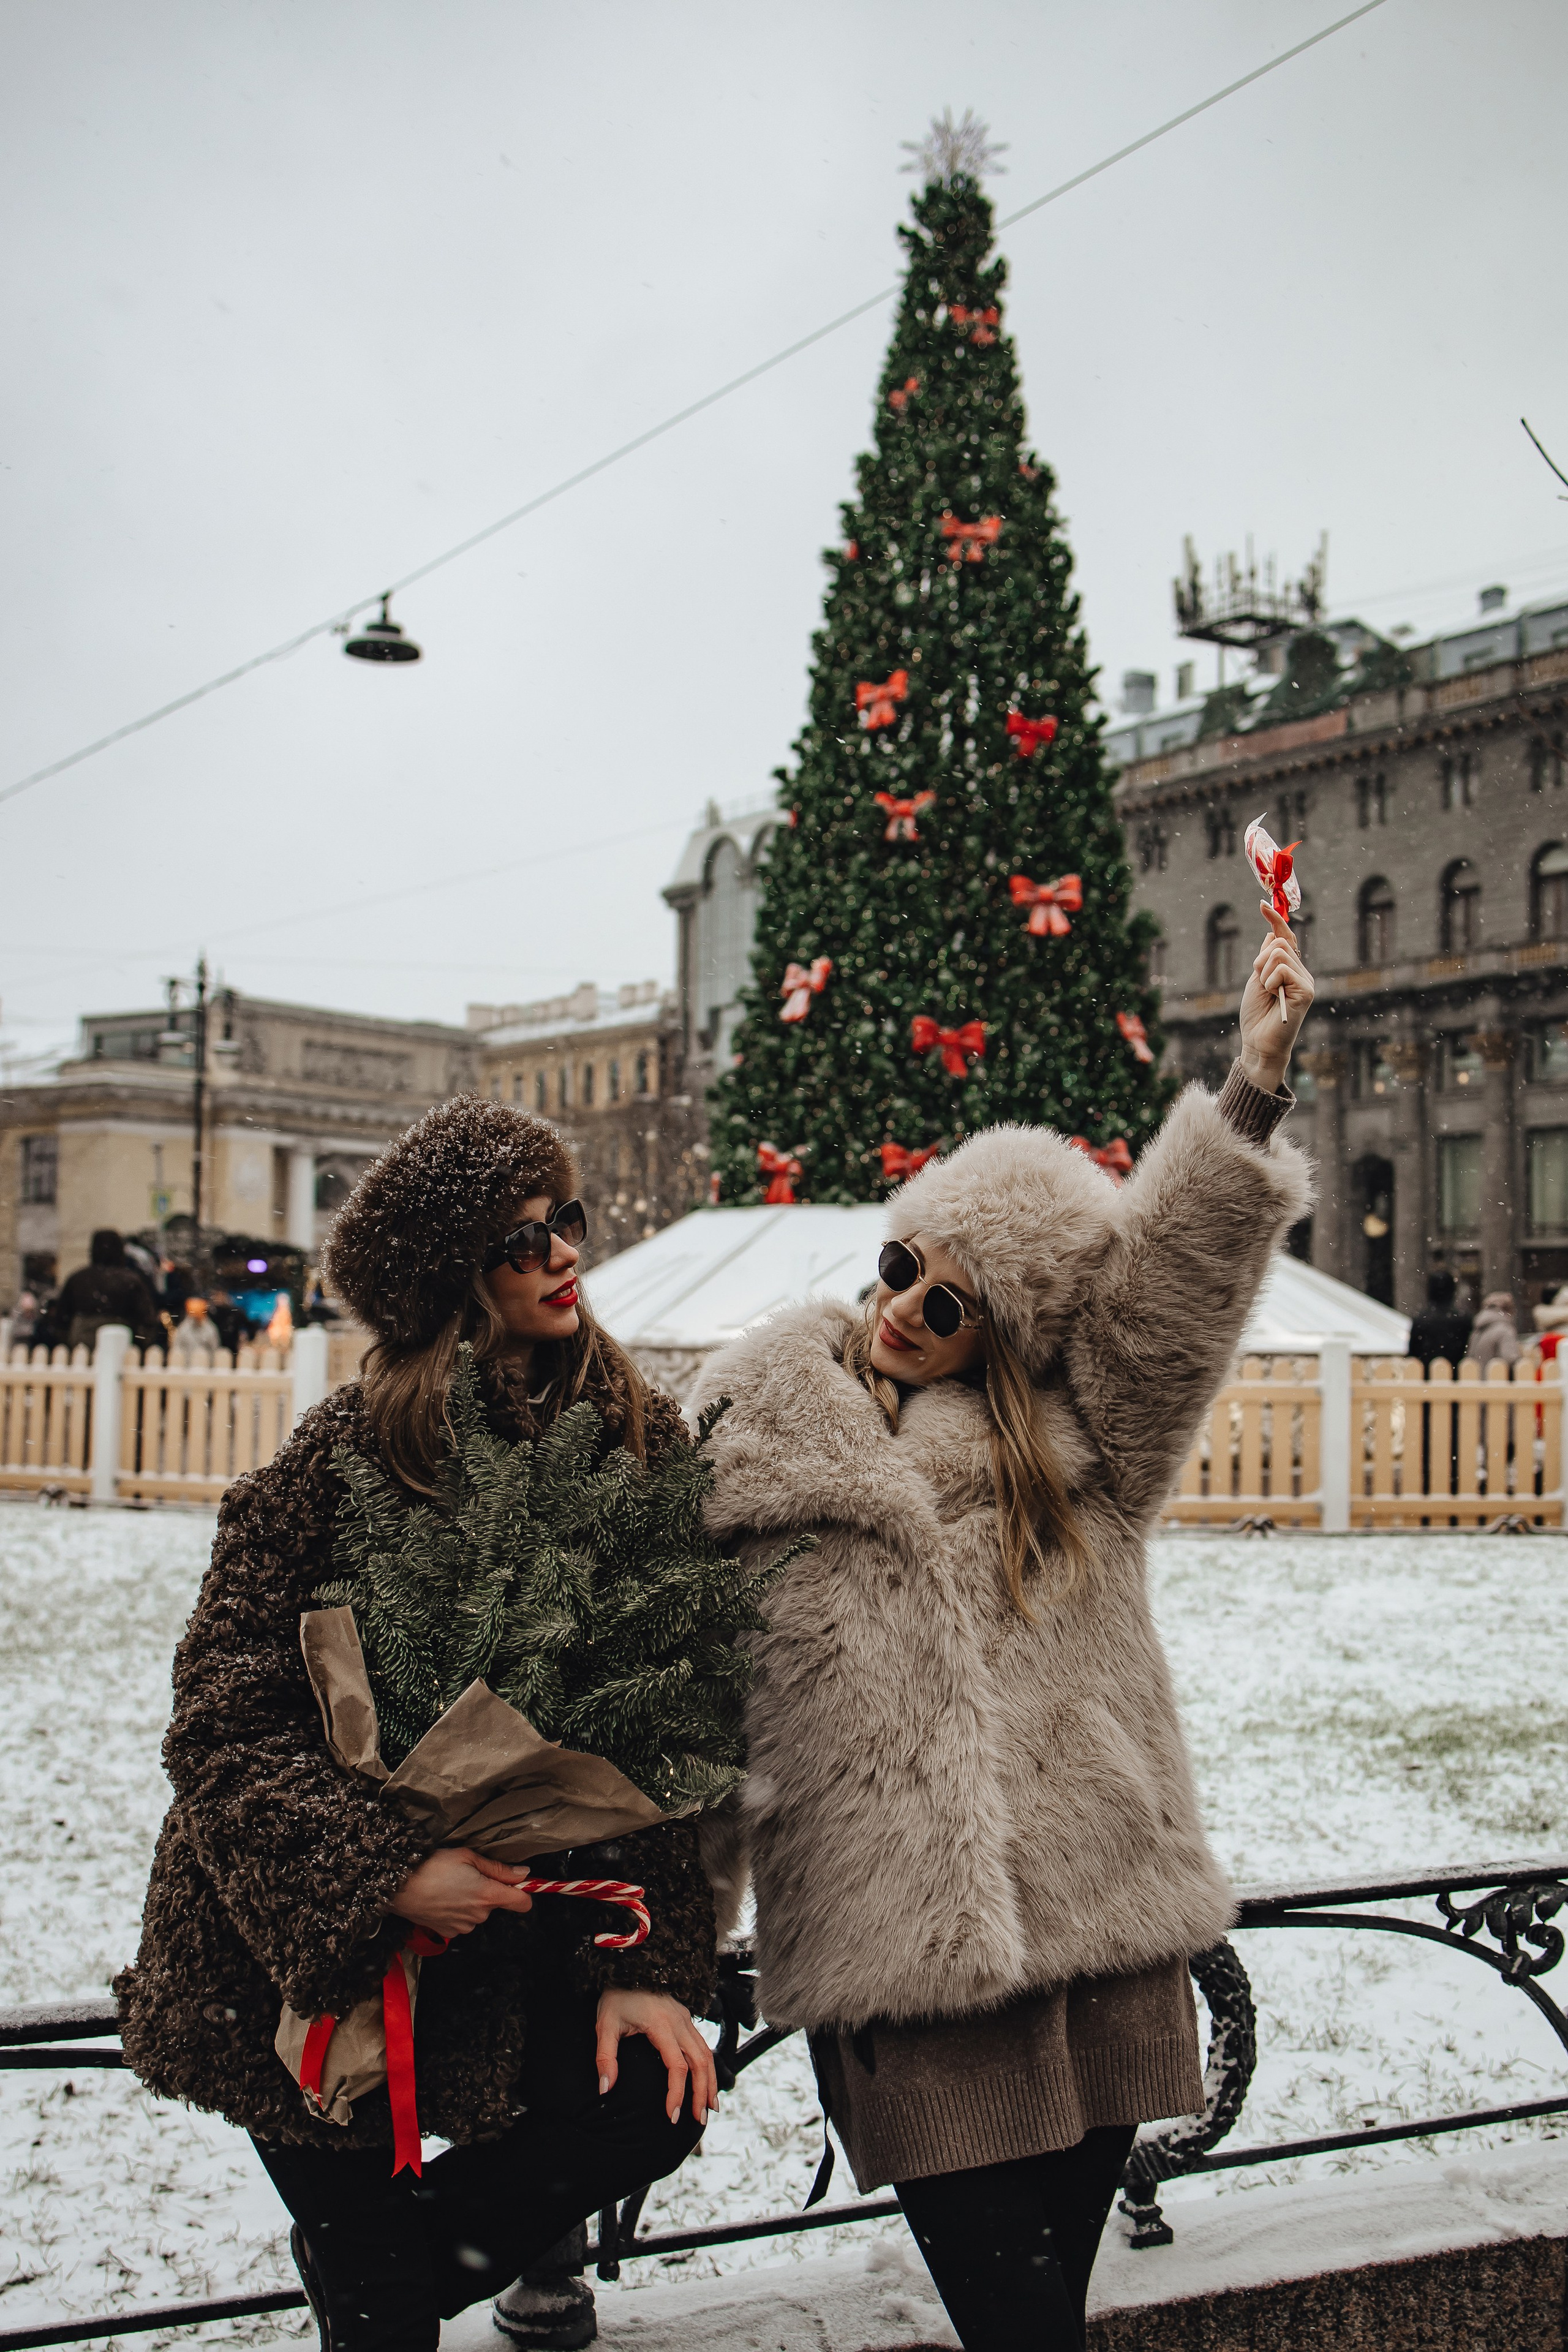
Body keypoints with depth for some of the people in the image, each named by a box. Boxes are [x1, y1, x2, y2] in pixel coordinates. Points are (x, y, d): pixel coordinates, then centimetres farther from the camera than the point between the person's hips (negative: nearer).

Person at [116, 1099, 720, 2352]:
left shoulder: (644, 1436, -6)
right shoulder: (342, 1454, -14)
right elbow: (225, 1721, -15)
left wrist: (644, 1962, -12)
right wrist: (381, 1873, -27)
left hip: (521, 1919, 3)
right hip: (304, 1945, -3)